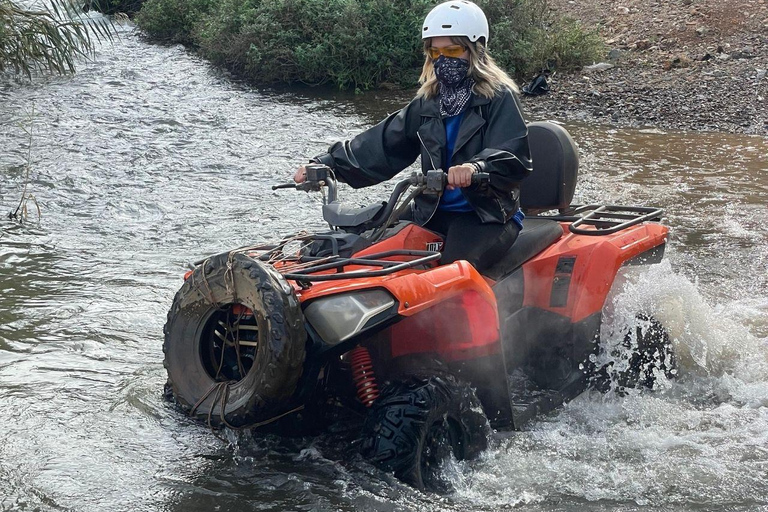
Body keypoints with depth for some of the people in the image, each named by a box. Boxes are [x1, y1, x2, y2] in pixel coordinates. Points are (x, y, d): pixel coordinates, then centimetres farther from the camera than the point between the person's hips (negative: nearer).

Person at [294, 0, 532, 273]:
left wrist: (475, 167, -41)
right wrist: (327, 163, -5)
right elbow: (383, 144, 8)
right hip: (434, 212, 6)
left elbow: (513, 158, -19)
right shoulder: (428, 102, 13)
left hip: (489, 213, -6)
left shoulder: (499, 98, -5)